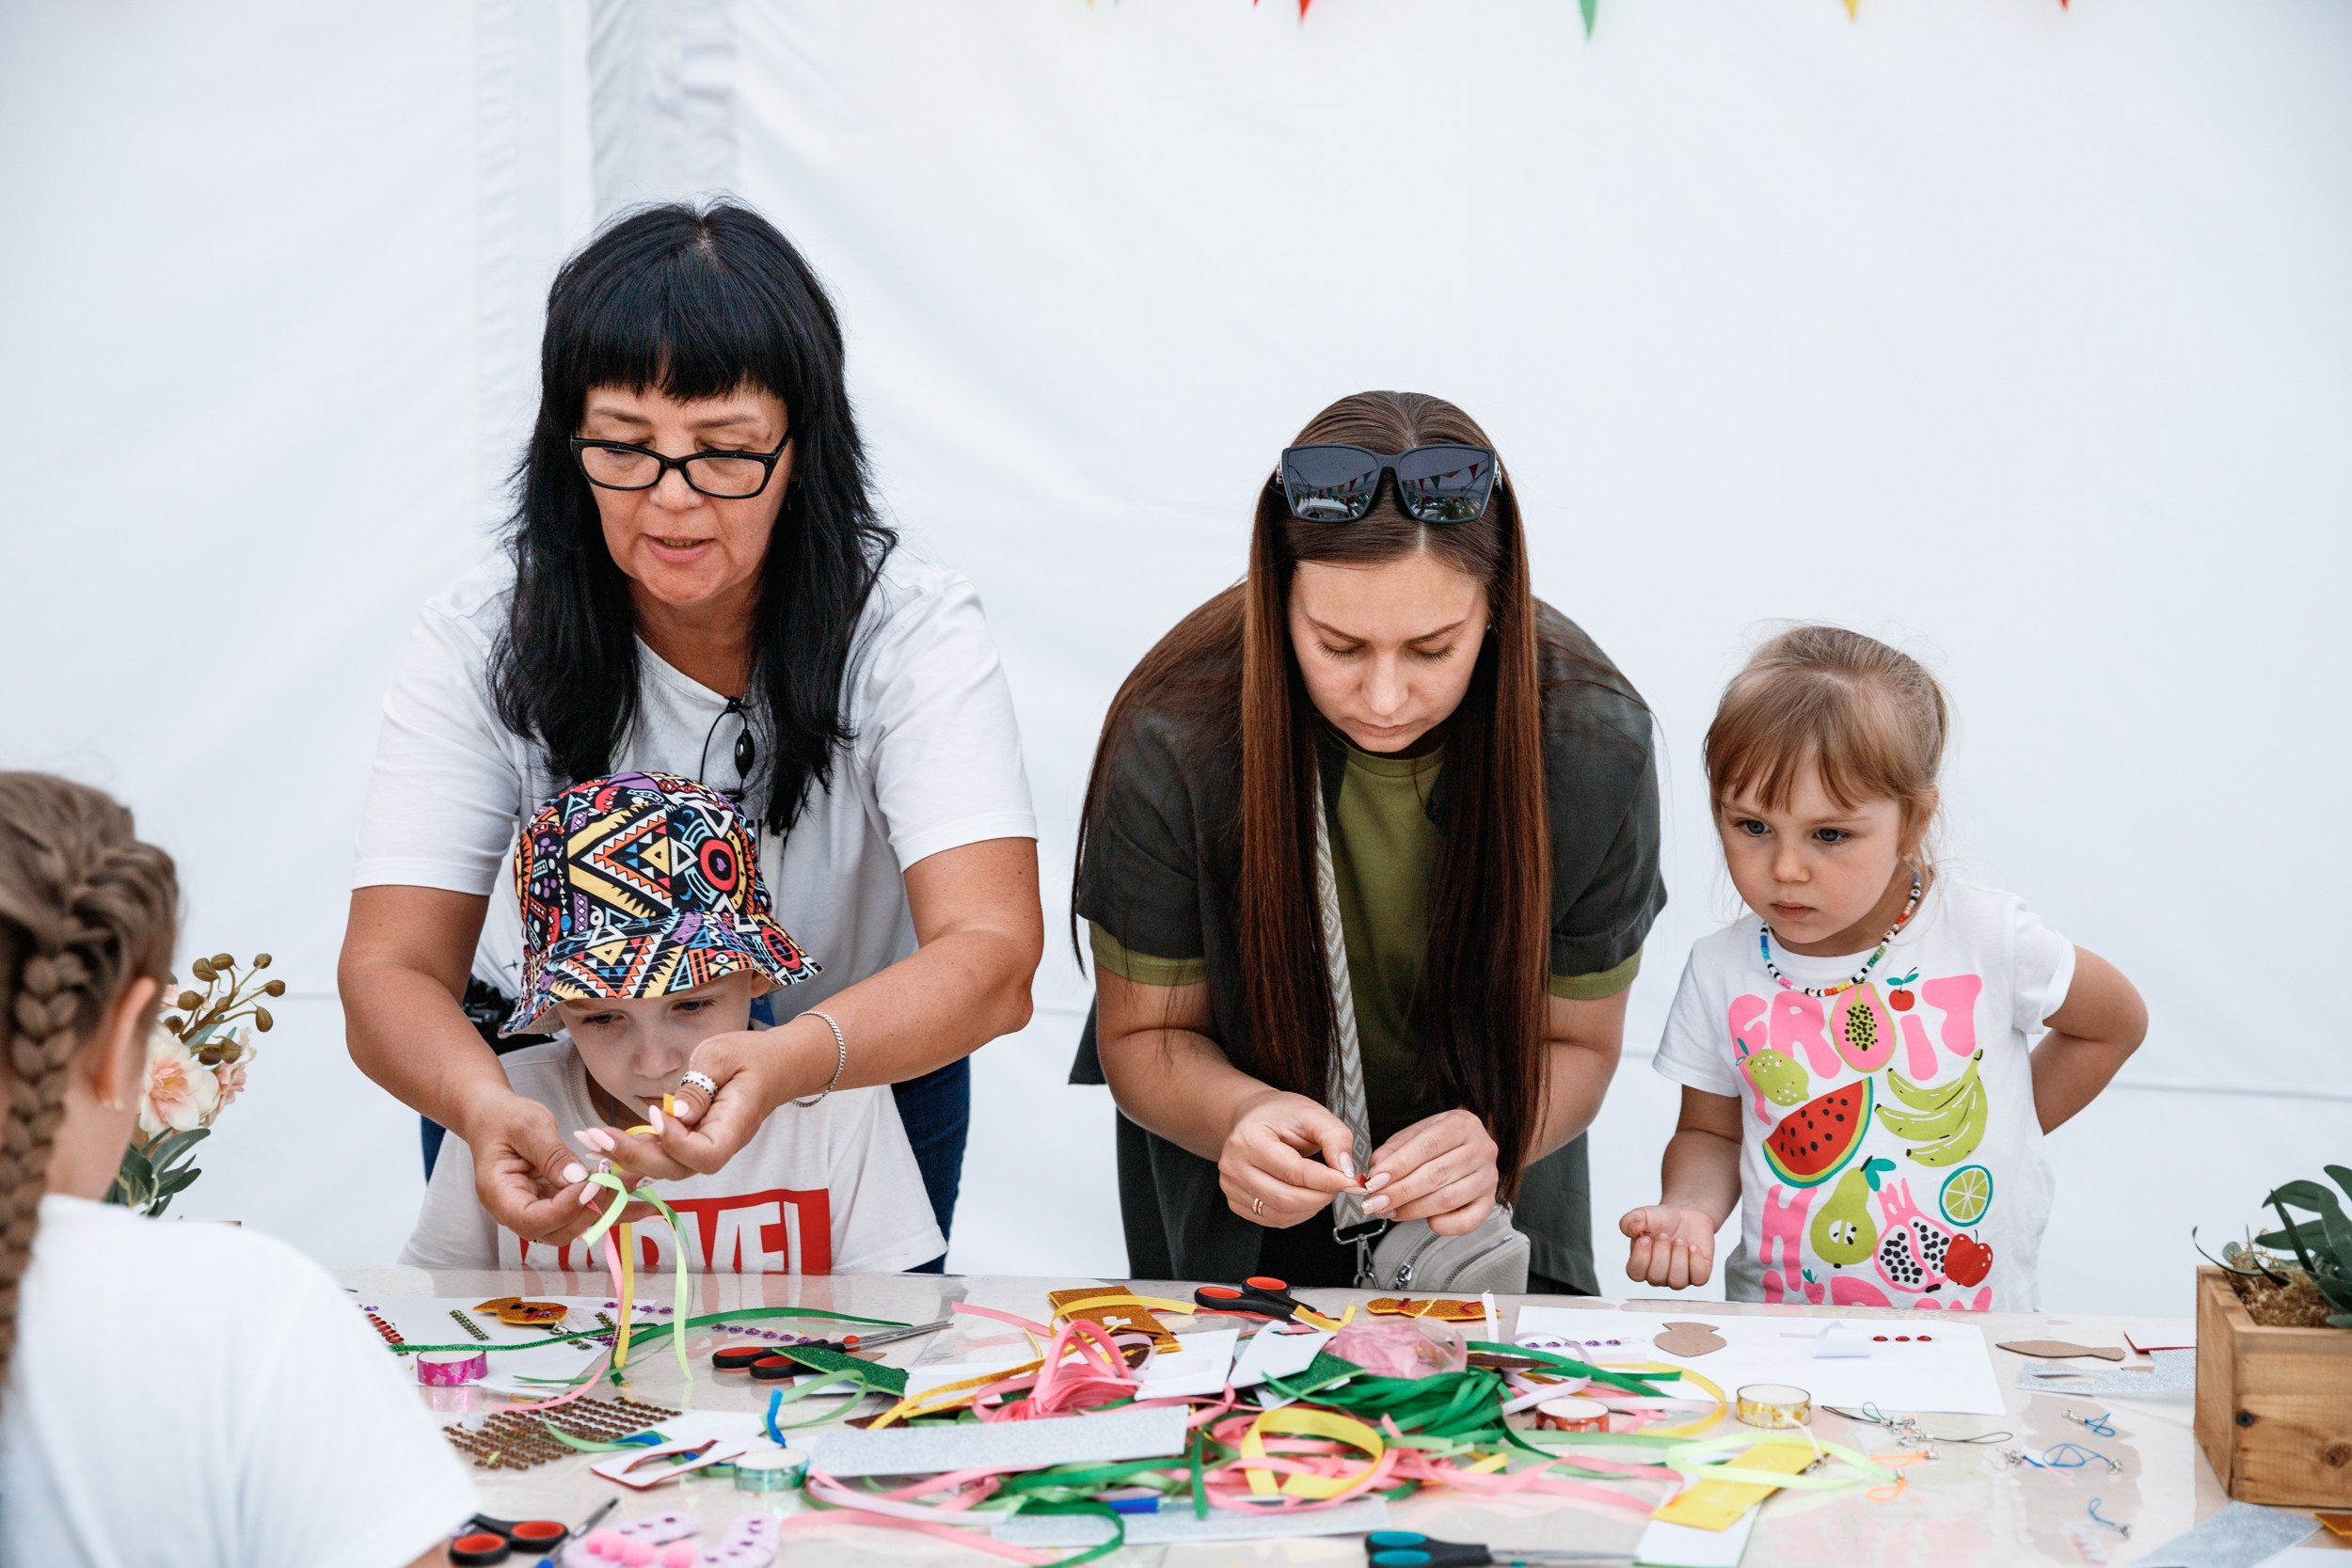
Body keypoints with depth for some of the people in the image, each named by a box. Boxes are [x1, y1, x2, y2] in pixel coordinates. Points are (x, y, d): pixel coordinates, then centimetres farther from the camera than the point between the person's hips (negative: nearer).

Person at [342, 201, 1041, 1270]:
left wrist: (785, 1062, -48)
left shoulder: (911, 631, -18)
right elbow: (391, 970, -19)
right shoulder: (483, 644, -14)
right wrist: (484, 1105, -42)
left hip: (856, 1064, 0)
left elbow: (992, 958, -28)